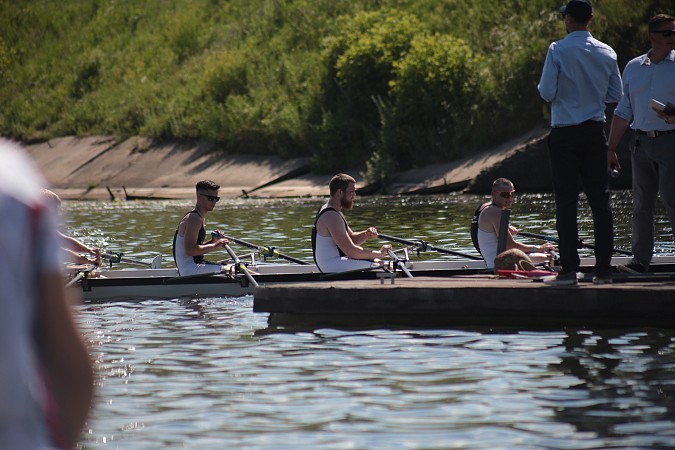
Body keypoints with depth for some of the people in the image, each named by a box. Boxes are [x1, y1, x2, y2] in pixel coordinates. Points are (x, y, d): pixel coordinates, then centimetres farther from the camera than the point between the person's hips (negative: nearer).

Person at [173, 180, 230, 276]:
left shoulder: (201, 218, 17)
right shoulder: (194, 219, -15)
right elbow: (189, 250, -25)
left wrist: (212, 242, 6)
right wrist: (214, 246, -21)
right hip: (189, 269, -11)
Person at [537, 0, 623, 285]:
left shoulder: (558, 50, -10)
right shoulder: (607, 53, 4)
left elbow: (547, 93, -10)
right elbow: (616, 95, 10)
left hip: (565, 135, -4)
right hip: (595, 133, 4)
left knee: (566, 201, -1)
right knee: (600, 200, 6)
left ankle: (569, 269, -5)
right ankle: (603, 269, 5)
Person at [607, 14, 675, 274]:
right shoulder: (633, 67, 12)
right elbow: (623, 111, 17)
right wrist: (611, 148, 14)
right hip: (642, 142, 4)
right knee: (641, 203, 6)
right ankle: (640, 260, 10)